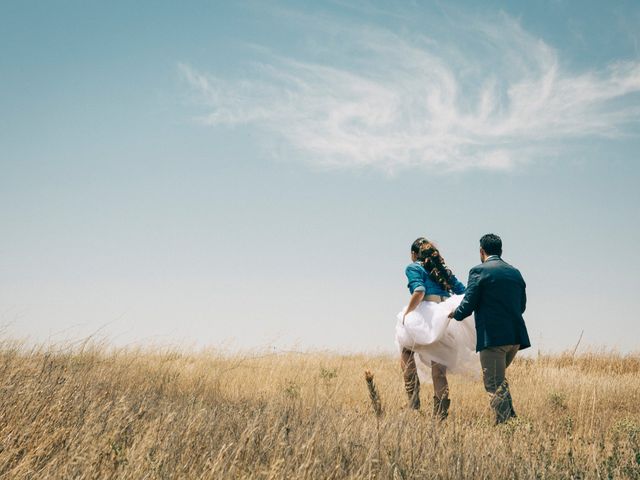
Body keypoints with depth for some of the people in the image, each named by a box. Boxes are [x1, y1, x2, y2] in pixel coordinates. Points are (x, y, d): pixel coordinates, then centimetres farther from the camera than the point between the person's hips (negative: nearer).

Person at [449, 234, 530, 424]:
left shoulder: (479, 271, -5)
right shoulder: (515, 273, 14)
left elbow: (467, 306, -7)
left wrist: (454, 314, 13)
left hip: (493, 337, -7)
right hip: (516, 336, 7)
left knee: (494, 384, -3)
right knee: (498, 379, 22)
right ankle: (510, 417, 18)